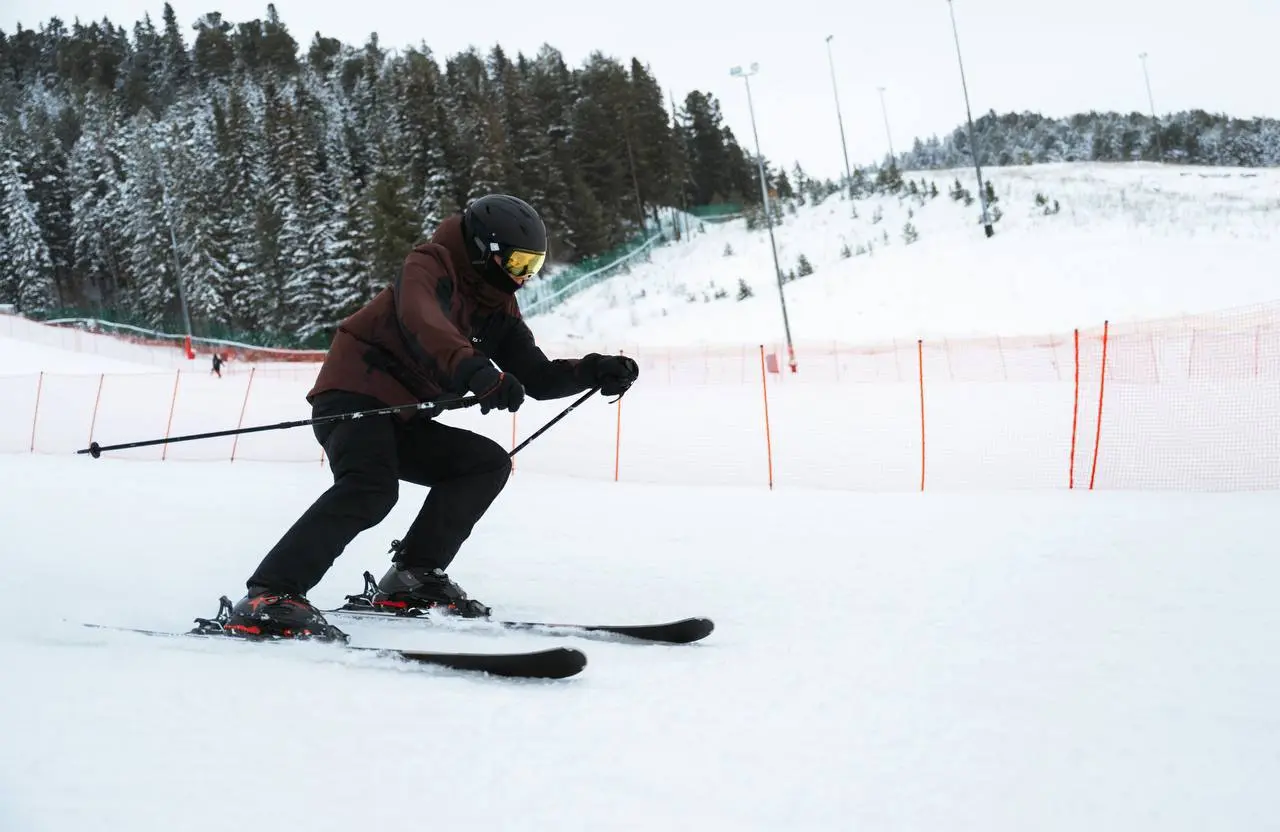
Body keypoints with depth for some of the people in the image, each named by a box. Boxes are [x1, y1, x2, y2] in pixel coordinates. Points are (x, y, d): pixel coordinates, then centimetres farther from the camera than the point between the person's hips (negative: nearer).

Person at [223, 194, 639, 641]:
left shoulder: (497, 305, 15)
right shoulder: (429, 266, -10)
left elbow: (538, 378, 16)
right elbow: (422, 323, -34)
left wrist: (594, 371, -1)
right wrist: (475, 370, -51)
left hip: (400, 420, 10)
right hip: (353, 398, -9)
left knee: (488, 463, 3)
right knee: (370, 488, -33)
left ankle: (413, 578, 1)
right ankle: (268, 597, -41)